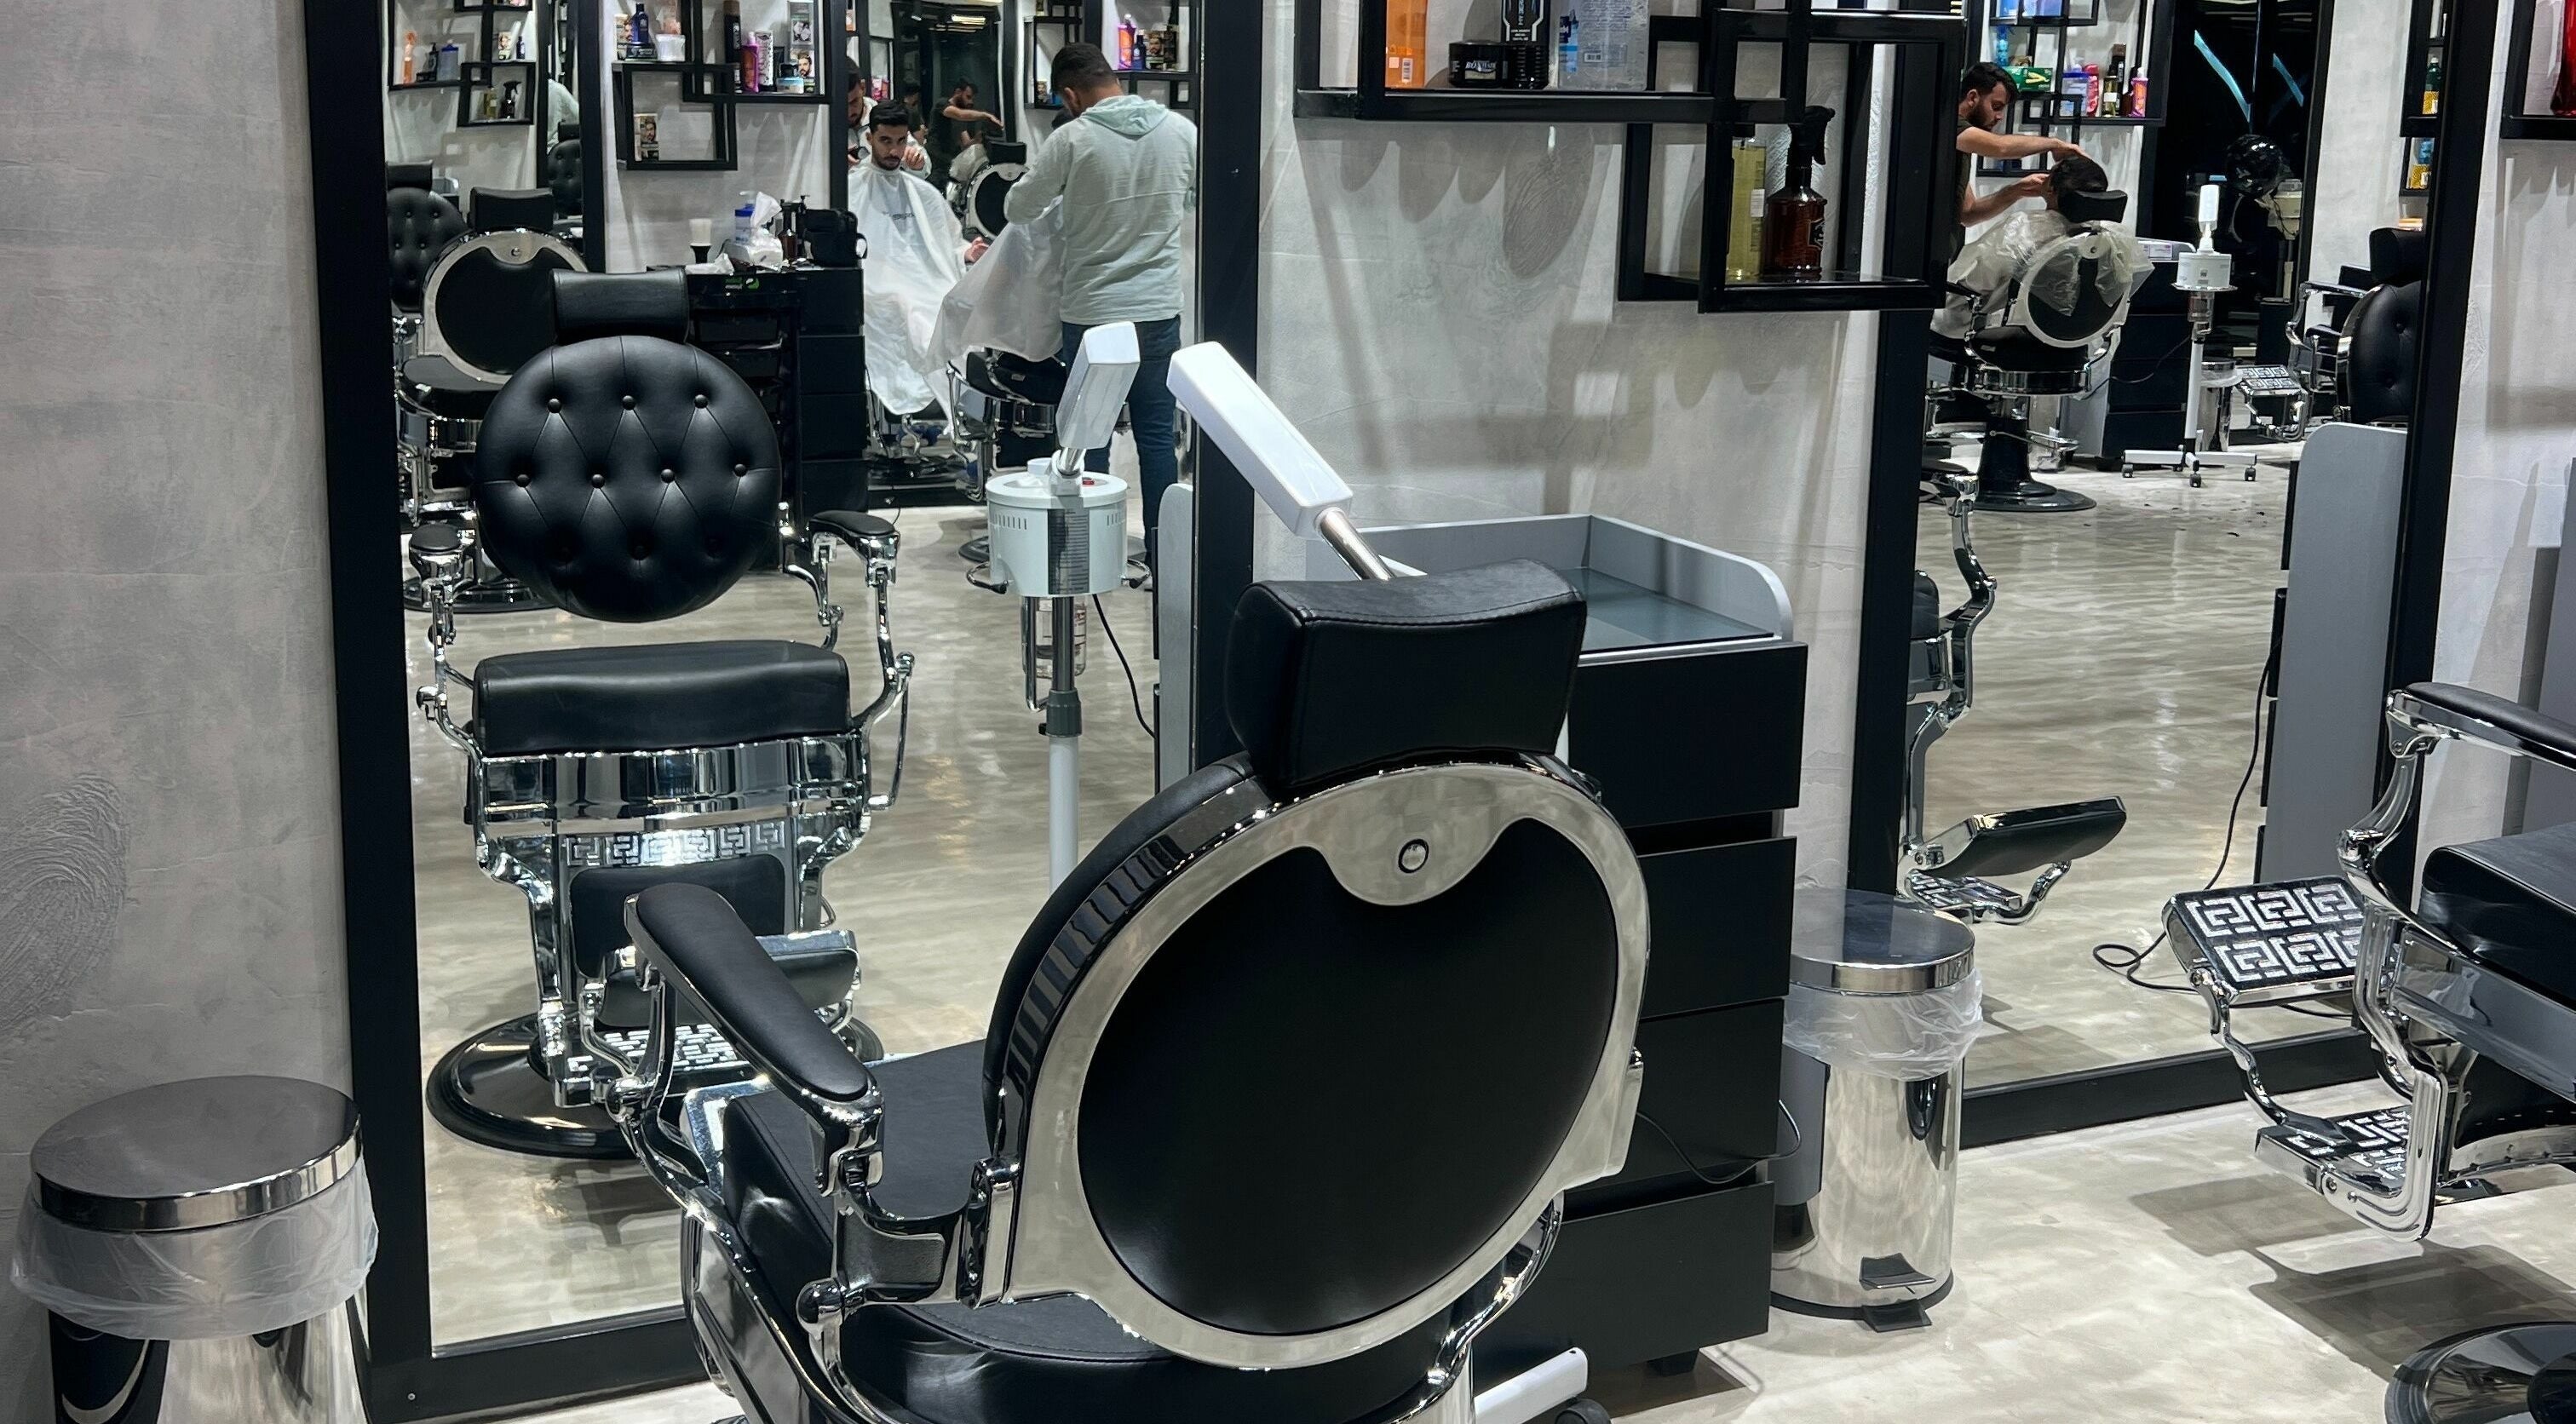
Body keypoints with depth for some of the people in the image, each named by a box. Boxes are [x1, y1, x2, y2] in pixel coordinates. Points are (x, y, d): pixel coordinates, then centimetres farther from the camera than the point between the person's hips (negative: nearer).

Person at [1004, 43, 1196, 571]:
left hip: (1091, 313, -3)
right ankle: (1161, 552, 14)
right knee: (1156, 434, 10)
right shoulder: (1181, 131, -1)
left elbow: (1017, 209, -3)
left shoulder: (1074, 139, -12)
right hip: (1160, 309, 3)